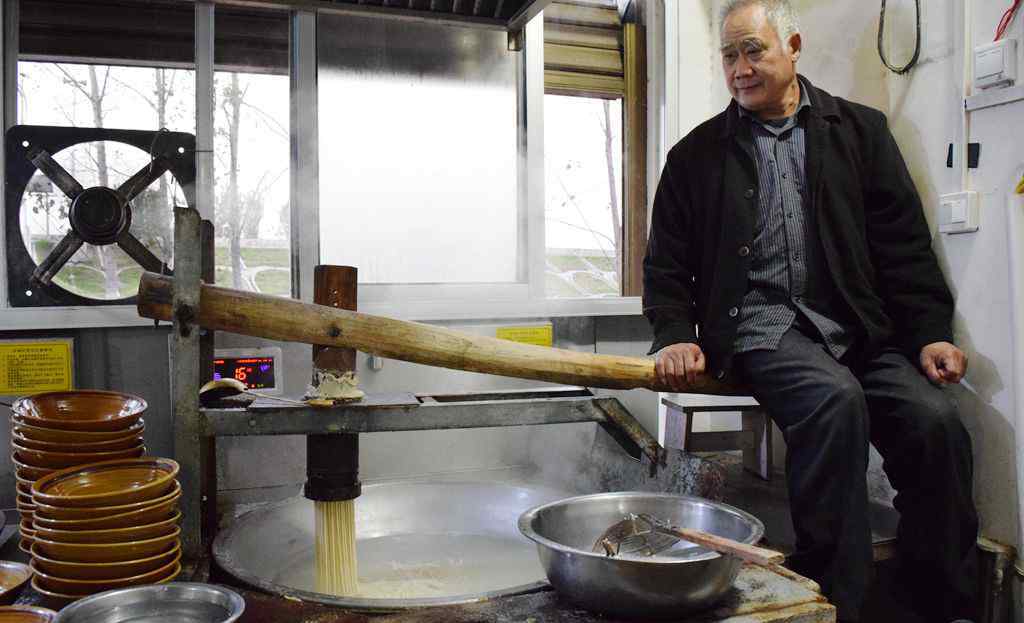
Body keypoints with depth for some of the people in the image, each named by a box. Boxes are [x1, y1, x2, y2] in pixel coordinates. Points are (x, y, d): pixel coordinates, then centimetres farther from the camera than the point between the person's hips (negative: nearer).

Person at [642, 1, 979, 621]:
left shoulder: (860, 130, 15)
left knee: (936, 420, -23)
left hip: (861, 331, 2)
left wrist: (930, 333, 0)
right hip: (761, 330, -2)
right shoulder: (697, 155, 13)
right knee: (836, 399, -32)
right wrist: (677, 336, -6)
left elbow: (904, 244, 11)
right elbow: (667, 264, 11)